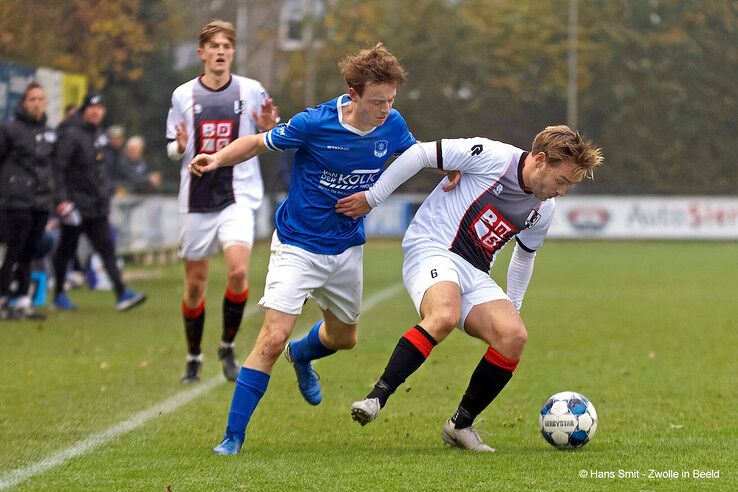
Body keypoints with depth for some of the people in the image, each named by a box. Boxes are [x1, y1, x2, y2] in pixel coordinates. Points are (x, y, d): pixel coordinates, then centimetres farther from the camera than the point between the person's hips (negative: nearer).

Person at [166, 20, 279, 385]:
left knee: (238, 271, -21)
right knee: (195, 283, 5)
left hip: (238, 196, -1)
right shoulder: (183, 95, 3)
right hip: (196, 200, 1)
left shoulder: (251, 91, 1)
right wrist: (180, 146, -12)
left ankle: (228, 347, 0)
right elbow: (172, 149, 11)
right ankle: (193, 359, 23)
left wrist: (269, 129, -13)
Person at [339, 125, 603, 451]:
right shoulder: (492, 156, -12)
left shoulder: (543, 211, 10)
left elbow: (525, 254, 30)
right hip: (431, 250, -7)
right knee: (445, 317, -37)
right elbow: (420, 154, -6)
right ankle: (376, 398, -34)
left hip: (475, 275, 7)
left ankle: (461, 425, -3)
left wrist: (512, 307, 31)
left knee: (514, 336, -16)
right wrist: (372, 198, -3)